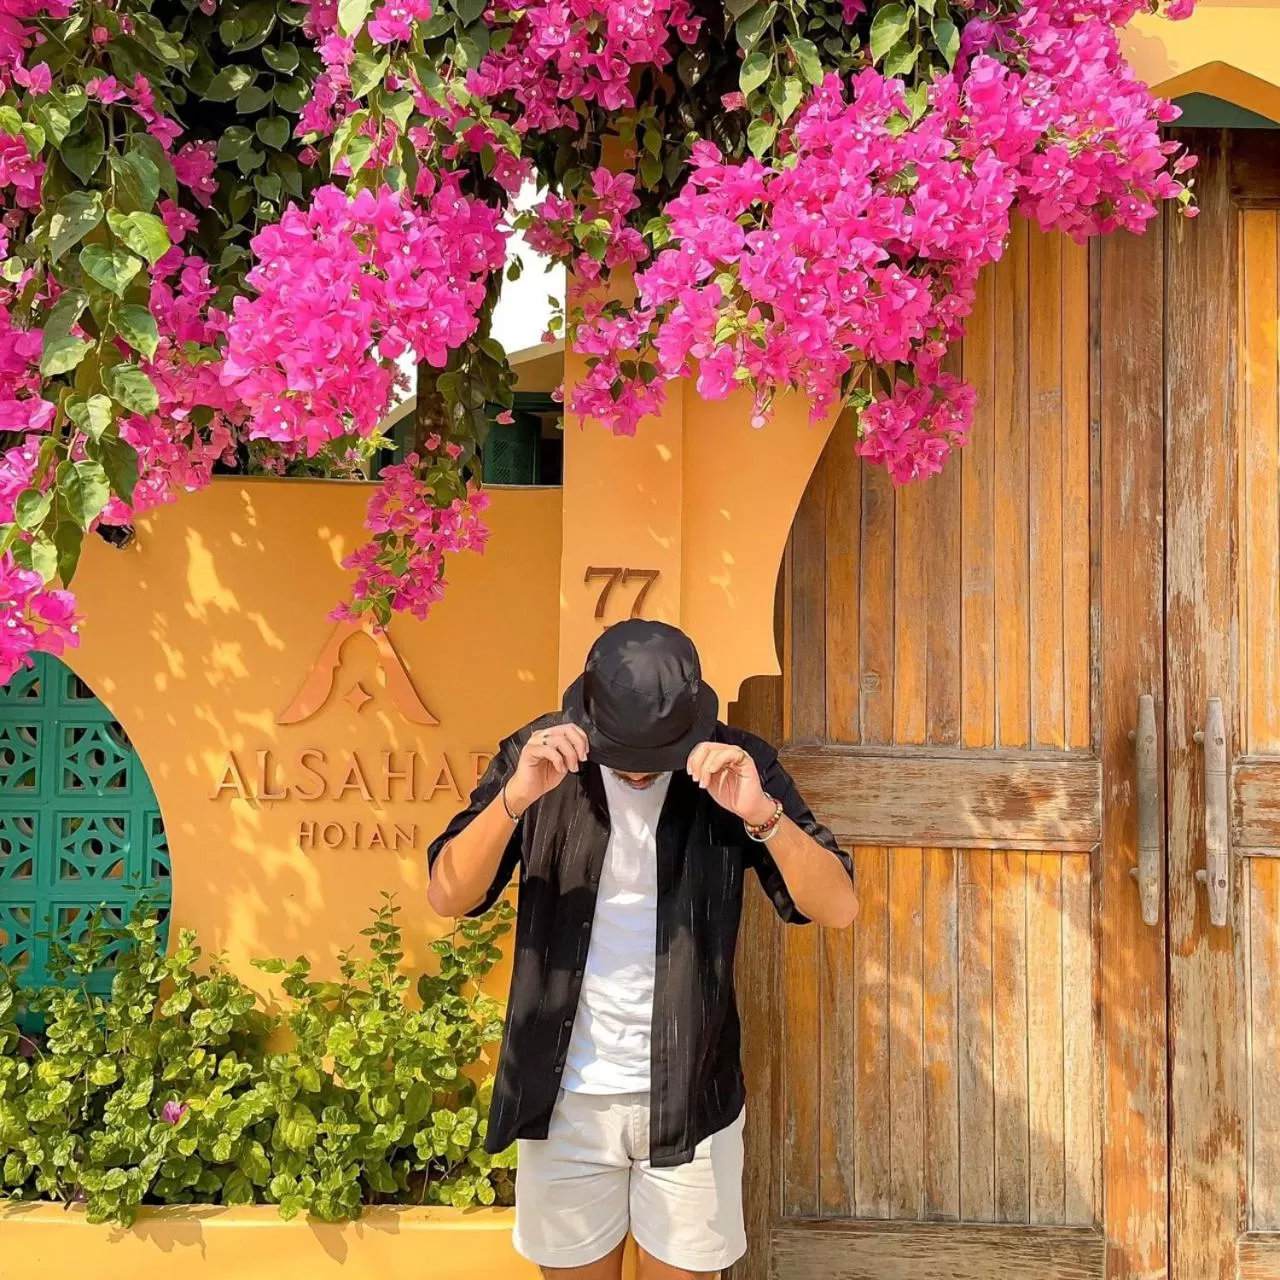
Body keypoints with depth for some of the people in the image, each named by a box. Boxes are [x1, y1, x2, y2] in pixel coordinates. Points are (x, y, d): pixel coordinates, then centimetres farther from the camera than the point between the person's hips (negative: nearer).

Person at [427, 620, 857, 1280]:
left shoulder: (737, 765, -9)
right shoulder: (539, 755, -8)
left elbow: (837, 907, -14)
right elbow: (448, 897, -13)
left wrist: (763, 814, -30)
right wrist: (514, 799, -30)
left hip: (689, 1096, 0)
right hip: (566, 1095, 1)